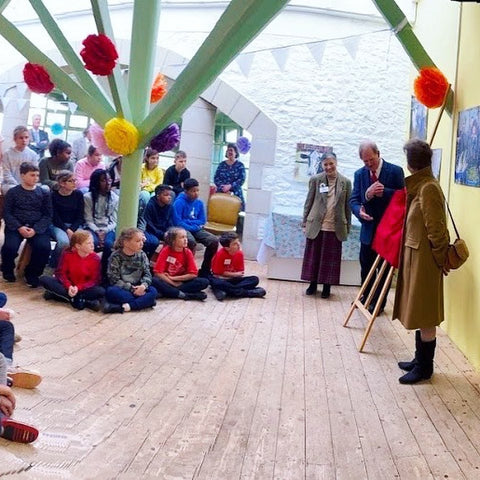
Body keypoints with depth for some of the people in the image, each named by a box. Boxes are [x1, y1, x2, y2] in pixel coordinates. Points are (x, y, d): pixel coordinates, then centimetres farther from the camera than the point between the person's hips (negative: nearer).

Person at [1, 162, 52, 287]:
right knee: (10, 247, -28)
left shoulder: (44, 193, 8)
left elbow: (48, 215, 3)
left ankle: (32, 273, 2)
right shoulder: (12, 192, 6)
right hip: (16, 226, -1)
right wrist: (19, 227, -15)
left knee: (44, 247, -27)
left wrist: (35, 229, -14)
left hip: (38, 227, 1)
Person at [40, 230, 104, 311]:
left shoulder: (95, 258, -13)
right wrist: (69, 286, -26)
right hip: (67, 285, 2)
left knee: (101, 291, -31)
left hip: (84, 288, -2)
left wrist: (78, 287, -27)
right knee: (44, 279, -21)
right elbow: (60, 273, -8)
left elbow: (95, 280, -13)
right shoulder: (67, 254, -10)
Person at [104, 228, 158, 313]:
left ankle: (123, 307, -38)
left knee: (153, 291, -25)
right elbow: (114, 280, -14)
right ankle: (145, 301, -28)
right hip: (122, 290, -3)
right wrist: (131, 289, -21)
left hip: (137, 288, 3)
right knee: (111, 291, -35)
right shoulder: (116, 257, -10)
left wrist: (143, 285, -22)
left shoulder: (141, 255, 2)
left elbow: (147, 274, 0)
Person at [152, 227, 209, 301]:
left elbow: (193, 274, -10)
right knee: (155, 281, -35)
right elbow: (158, 273, -15)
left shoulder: (188, 252, -5)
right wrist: (174, 284, -16)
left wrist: (173, 278, -13)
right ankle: (183, 295, -30)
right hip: (167, 282, -2)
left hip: (182, 282, 2)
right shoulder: (165, 251, -11)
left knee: (204, 282, -21)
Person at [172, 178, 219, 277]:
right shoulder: (179, 202, -10)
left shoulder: (199, 203, 6)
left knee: (214, 241, -16)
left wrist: (187, 222, -6)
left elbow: (202, 221, 9)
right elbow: (177, 222, -14)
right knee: (191, 241, -38)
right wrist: (192, 227, -12)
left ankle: (204, 272, -6)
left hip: (196, 229, 6)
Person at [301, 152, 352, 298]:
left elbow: (348, 206, 5)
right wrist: (305, 223, 4)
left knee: (330, 258, 6)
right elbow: (308, 202, 5)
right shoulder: (315, 180, 0)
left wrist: (347, 228, 5)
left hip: (335, 228, 0)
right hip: (316, 226, 0)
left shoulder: (345, 182, 1)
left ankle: (327, 286, 19)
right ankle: (313, 284, 24)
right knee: (313, 256, 9)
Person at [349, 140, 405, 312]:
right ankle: (366, 297, 34)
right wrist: (359, 210, -24)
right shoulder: (360, 174, 1)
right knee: (365, 266, 15)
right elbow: (354, 199, -2)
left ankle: (379, 303, 20)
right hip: (368, 228, 4)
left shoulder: (395, 171, -10)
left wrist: (384, 192, -27)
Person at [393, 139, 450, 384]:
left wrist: (441, 258, -12)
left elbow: (436, 228, -19)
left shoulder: (428, 188, -19)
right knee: (418, 312, 17)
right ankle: (420, 359, 28)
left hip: (424, 258, -10)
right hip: (414, 256, 10)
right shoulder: (419, 185, 10)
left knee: (424, 314, 0)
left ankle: (425, 367, 10)